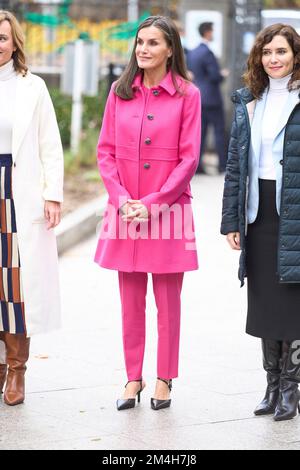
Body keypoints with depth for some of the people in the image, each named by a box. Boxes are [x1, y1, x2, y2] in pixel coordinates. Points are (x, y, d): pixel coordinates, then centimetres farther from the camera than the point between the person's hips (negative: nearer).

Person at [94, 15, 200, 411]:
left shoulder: (186, 94, -3)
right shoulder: (120, 92, 6)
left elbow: (188, 159, -6)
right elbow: (106, 151, 6)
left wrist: (152, 203, -12)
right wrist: (123, 200, -7)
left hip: (167, 211, -3)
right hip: (125, 210, 3)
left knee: (168, 301, 4)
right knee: (131, 301, 8)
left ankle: (164, 381, 14)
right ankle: (133, 378, 16)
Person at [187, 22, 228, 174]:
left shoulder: (191, 53, 9)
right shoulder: (207, 53, -16)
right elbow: (215, 76, -19)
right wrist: (223, 74, 1)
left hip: (198, 97, 8)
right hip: (212, 97, -8)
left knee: (201, 131, 8)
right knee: (219, 131, 0)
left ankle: (196, 164, 2)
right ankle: (223, 165, 1)